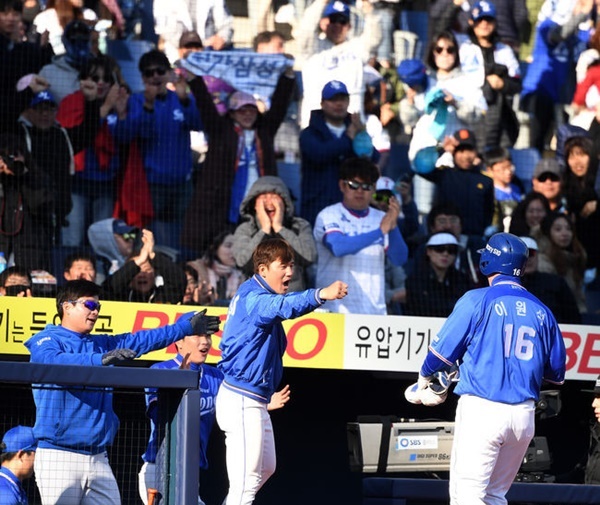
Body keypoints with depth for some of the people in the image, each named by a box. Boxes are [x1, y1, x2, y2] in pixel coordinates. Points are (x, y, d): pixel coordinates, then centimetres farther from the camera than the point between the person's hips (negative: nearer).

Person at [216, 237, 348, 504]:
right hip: (242, 400, -11)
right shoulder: (253, 298, -19)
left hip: (255, 402, 11)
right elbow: (282, 306, -39)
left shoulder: (252, 295, 15)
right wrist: (321, 295, -55)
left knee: (265, 469, 24)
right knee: (247, 480, -9)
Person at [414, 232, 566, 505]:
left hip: (482, 410, -5)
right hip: (524, 415, 6)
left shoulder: (478, 300, -4)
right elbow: (556, 370, 15)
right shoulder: (541, 311, 10)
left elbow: (445, 347, -3)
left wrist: (425, 376, 17)